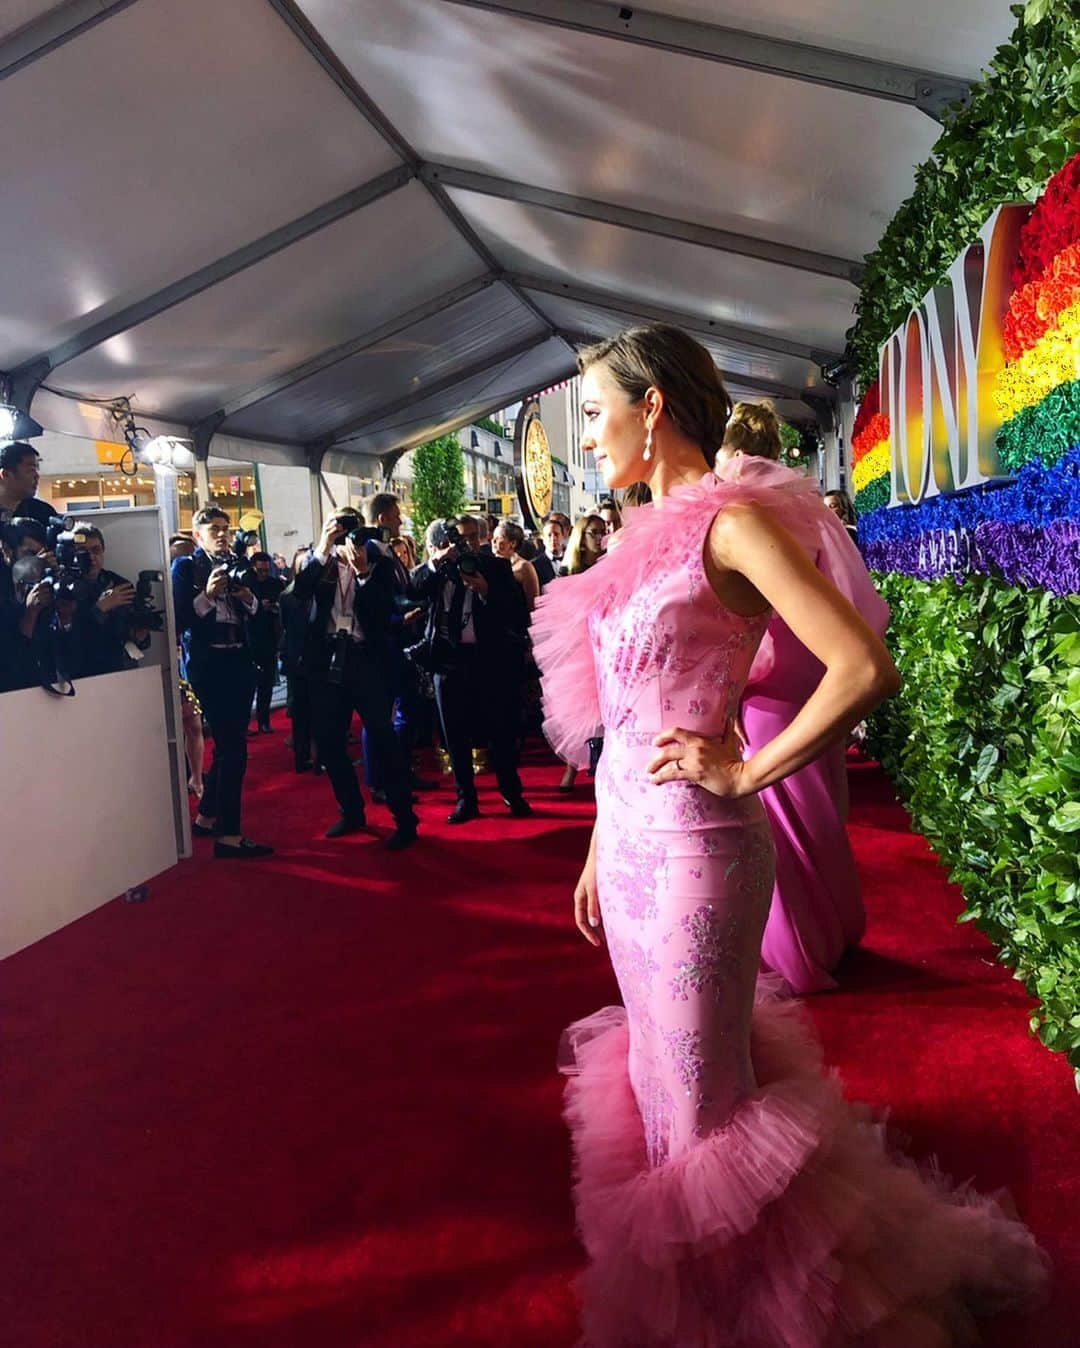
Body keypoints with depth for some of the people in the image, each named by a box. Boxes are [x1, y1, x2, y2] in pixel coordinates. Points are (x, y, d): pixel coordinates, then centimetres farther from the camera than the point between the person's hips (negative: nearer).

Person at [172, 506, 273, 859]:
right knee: (233, 747, -11)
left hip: (239, 661, 7)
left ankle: (207, 817, 29)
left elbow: (254, 616, 14)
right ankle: (228, 835, -6)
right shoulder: (185, 566, -2)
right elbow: (179, 619, -12)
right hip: (207, 664, -7)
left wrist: (249, 598, -6)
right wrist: (207, 595, -23)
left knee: (230, 744, 13)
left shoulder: (235, 564, 14)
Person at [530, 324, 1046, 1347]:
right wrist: (599, 851, 16)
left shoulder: (729, 523, -14)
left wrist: (744, 772, -16)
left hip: (690, 847, -9)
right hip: (630, 838, 9)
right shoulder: (649, 535, 12)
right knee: (661, 1073, 22)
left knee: (701, 1104, 7)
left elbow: (864, 669, -23)